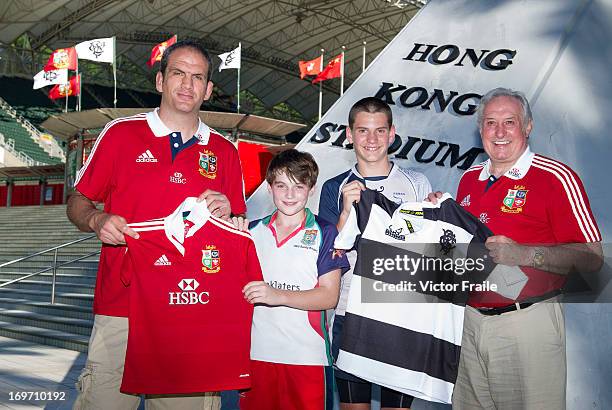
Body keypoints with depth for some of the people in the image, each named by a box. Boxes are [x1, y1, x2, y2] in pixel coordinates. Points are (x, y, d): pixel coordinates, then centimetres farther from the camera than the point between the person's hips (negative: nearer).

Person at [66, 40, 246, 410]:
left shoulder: (224, 151, 11)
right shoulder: (121, 133, 5)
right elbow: (78, 202, 10)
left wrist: (226, 213, -4)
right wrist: (97, 221, -11)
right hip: (120, 307, -1)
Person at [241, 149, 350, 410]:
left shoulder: (324, 233, -1)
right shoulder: (253, 231, 9)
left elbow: (329, 296, -8)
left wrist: (277, 295, -19)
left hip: (306, 356, -3)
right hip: (257, 351, 3)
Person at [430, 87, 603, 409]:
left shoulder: (556, 178, -9)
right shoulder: (469, 179, 10)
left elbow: (591, 258, -13)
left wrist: (521, 254, -23)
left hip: (528, 321, -5)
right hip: (470, 320, 6)